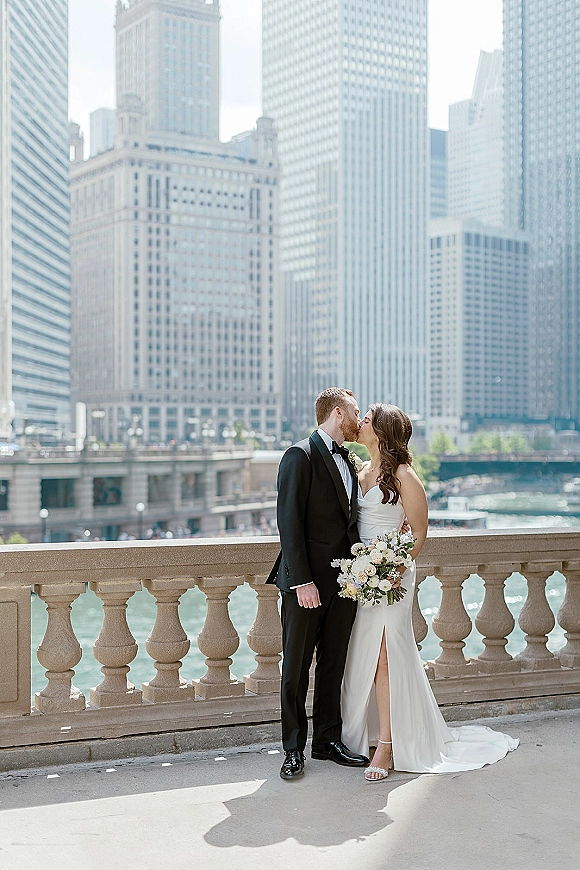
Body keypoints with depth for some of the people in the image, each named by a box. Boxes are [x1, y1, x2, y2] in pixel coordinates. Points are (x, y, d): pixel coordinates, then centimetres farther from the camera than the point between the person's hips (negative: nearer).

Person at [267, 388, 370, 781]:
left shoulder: (348, 461, 14)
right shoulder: (301, 456, -10)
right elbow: (290, 523, -15)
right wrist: (301, 580, -19)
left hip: (344, 582, 7)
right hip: (307, 583, -7)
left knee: (334, 664, 14)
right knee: (296, 668, 4)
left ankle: (328, 740, 26)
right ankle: (294, 748, 16)